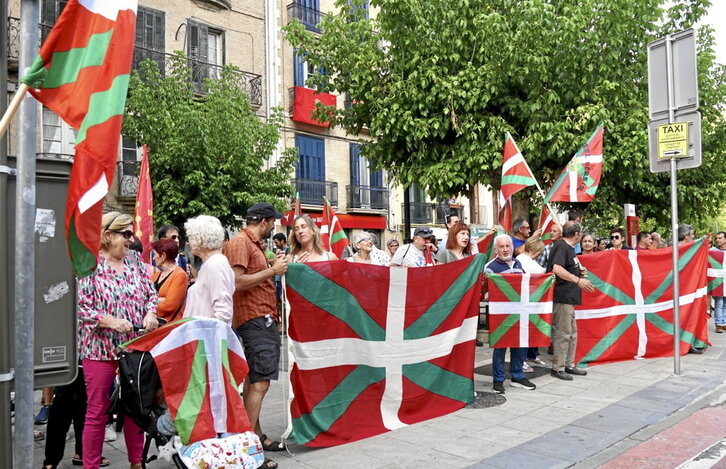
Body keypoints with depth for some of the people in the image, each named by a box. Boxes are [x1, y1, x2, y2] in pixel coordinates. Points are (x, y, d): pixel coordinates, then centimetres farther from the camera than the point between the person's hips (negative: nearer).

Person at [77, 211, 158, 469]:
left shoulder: (135, 260, 8)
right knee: (97, 412, 5)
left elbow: (150, 292, 13)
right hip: (100, 349, -5)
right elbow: (80, 307, -12)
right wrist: (112, 322, -21)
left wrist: (150, 313, -6)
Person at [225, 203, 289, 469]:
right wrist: (272, 271, -15)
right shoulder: (240, 243, -11)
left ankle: (256, 435, 25)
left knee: (253, 379, 15)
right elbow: (237, 282, -21)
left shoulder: (253, 244, 17)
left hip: (263, 319, 10)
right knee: (260, 382, -12)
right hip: (255, 319, -10)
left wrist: (274, 266, 9)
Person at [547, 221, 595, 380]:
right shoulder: (561, 247, -14)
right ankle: (558, 368, 4)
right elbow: (556, 269, -29)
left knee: (572, 332, 17)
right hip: (562, 296, -11)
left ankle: (569, 365, 27)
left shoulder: (568, 247, 18)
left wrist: (579, 272, 14)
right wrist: (578, 280, -31)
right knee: (563, 333, -5)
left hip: (569, 297, 11)